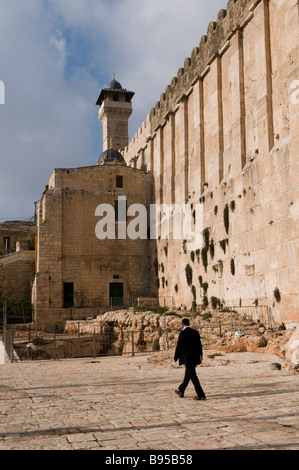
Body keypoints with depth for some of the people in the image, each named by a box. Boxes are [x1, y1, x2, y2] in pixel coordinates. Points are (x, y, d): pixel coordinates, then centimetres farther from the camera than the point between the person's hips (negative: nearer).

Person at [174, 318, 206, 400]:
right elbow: (199, 345, 13)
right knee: (187, 375, 19)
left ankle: (201, 395, -6)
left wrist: (176, 357, 0)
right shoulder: (195, 332, 9)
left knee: (193, 376, -4)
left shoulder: (183, 333, -12)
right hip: (195, 357, 8)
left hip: (188, 358, -8)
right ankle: (181, 391, 32)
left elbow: (179, 346, -11)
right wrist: (200, 356, 22)